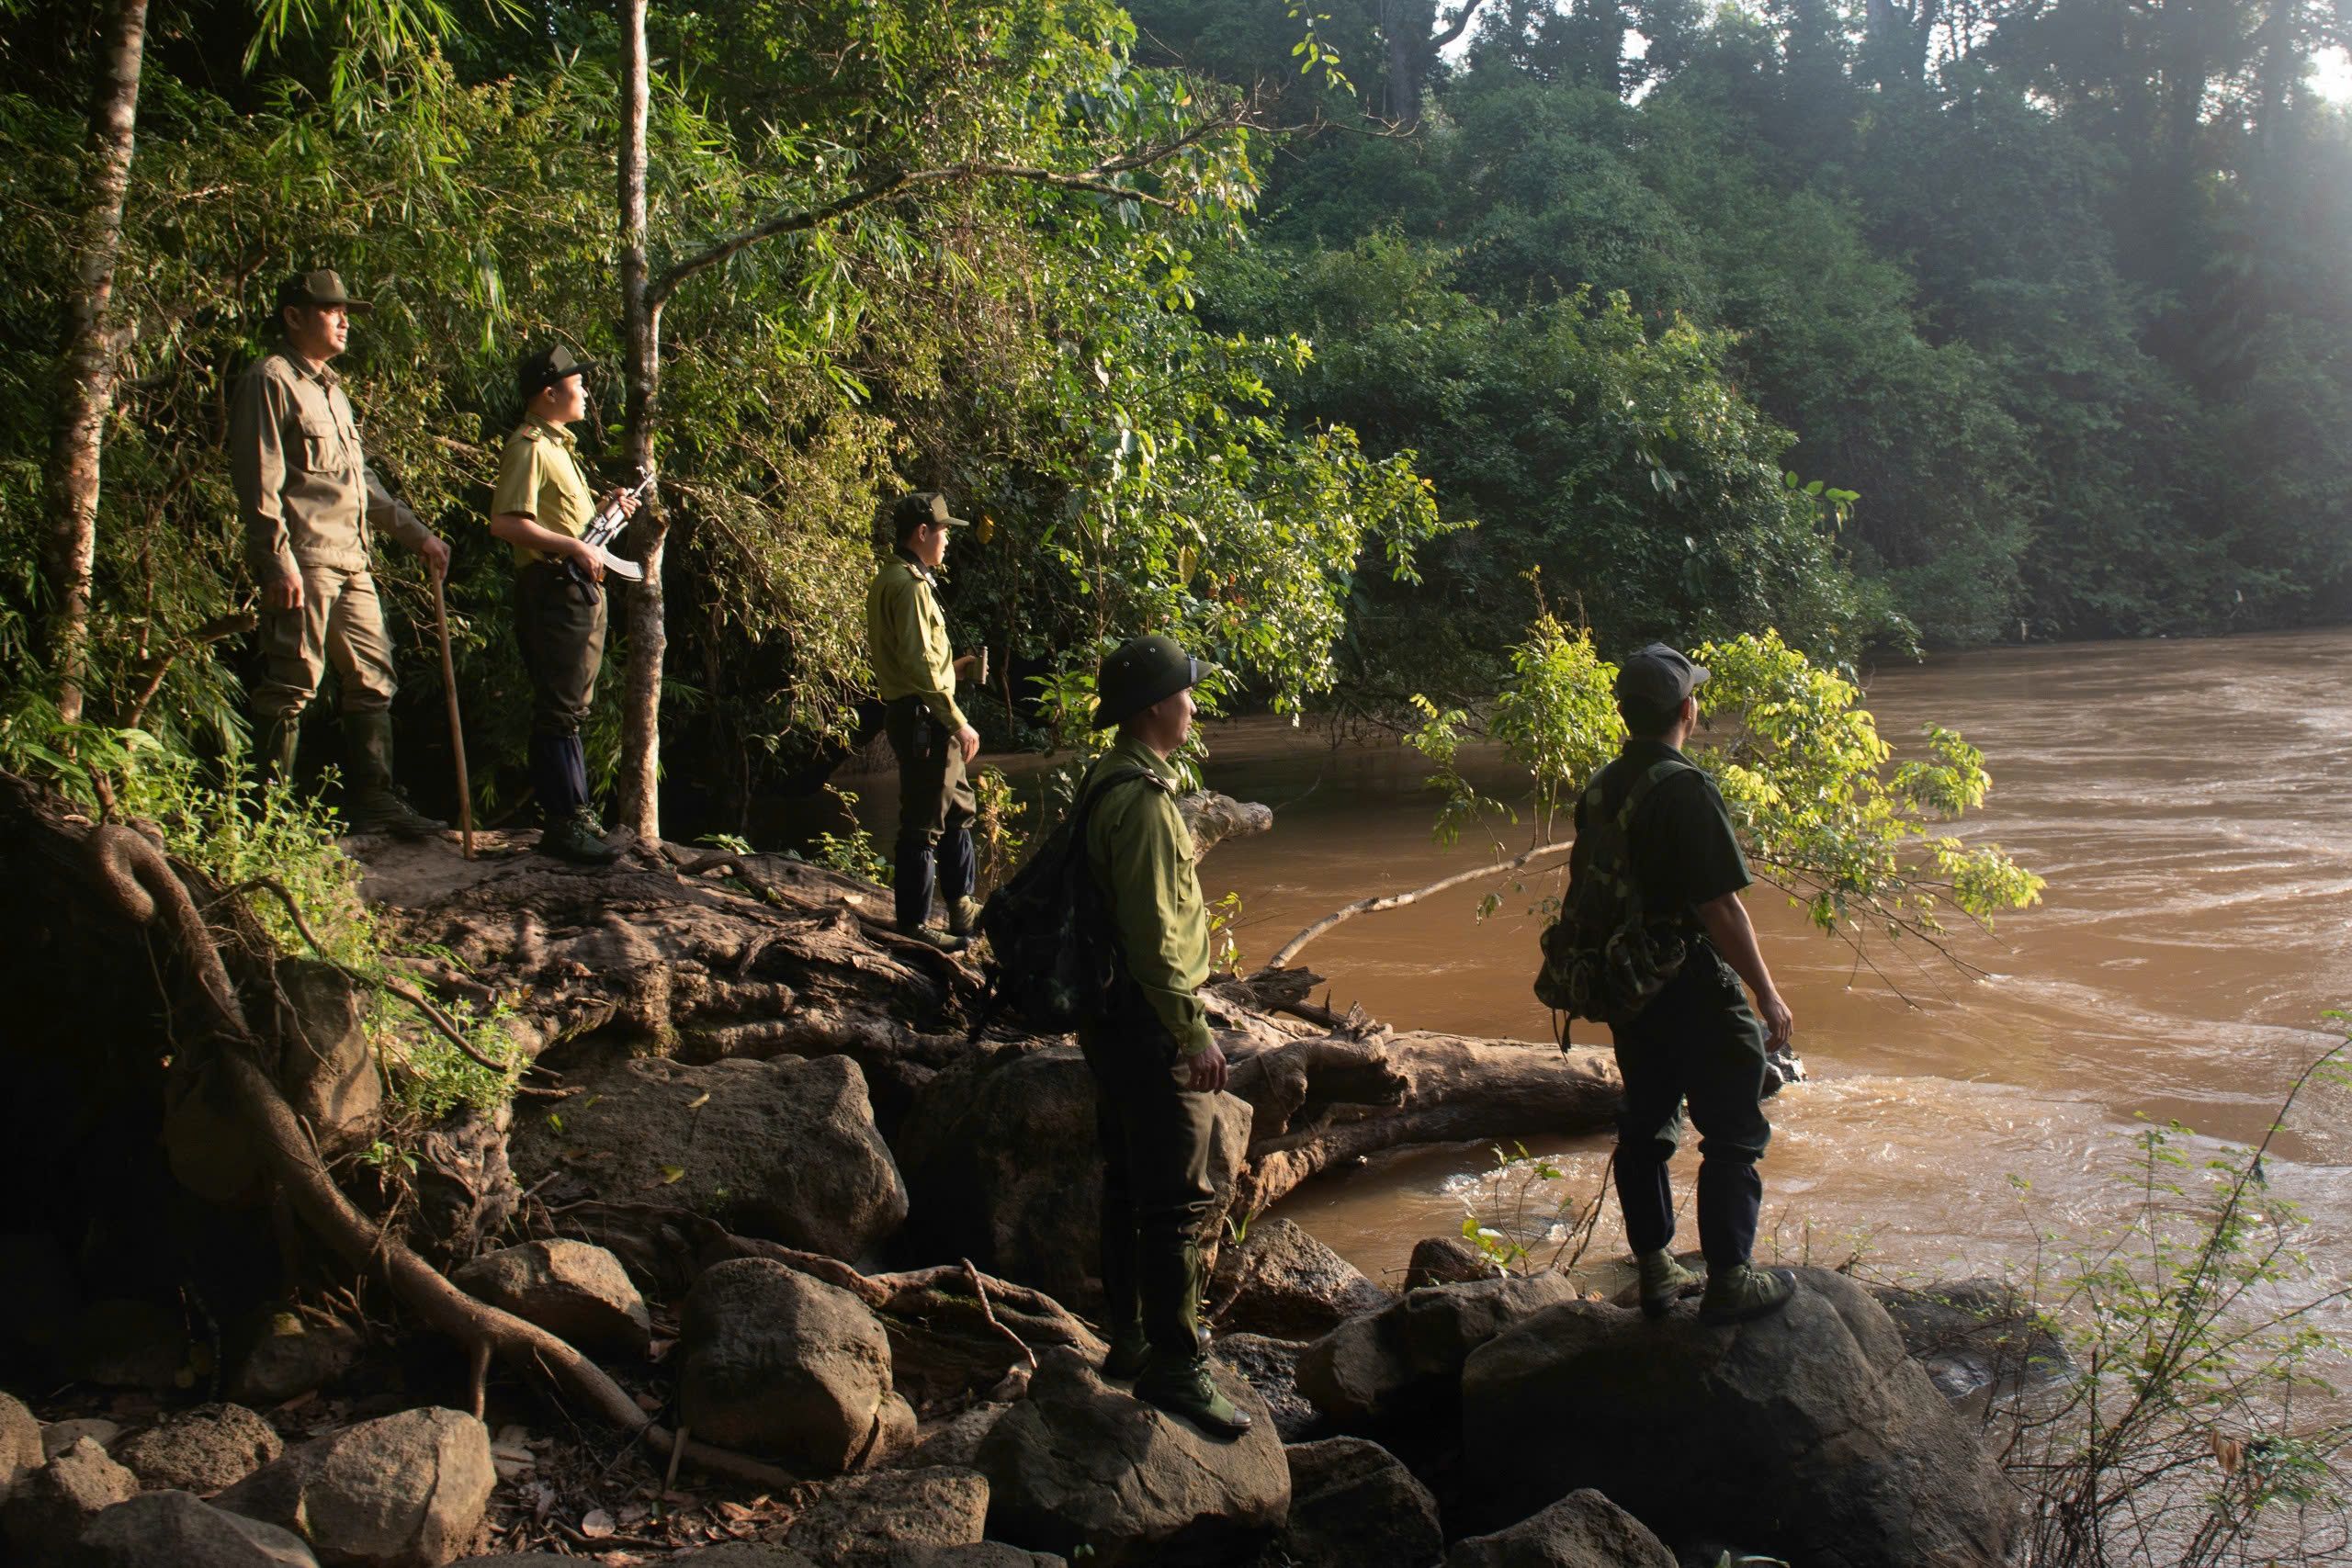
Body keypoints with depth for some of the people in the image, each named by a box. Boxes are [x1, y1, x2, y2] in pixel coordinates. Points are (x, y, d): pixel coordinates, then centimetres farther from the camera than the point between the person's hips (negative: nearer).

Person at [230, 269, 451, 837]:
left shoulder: (331, 390, 24)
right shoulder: (271, 381, -5)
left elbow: (363, 480, 29)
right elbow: (260, 481, -13)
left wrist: (417, 534, 25)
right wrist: (279, 561, -20)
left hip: (351, 562, 9)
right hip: (303, 562, -9)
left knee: (372, 682, 10)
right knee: (291, 686, -7)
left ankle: (375, 802, 16)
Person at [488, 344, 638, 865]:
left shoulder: (557, 445, 21)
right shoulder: (529, 447, -11)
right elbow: (505, 522, -22)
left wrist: (606, 508, 13)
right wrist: (574, 547, -24)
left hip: (582, 588, 10)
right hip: (553, 587, -10)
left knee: (574, 707, 15)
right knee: (559, 710, -9)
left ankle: (575, 810, 22)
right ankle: (562, 823, -6)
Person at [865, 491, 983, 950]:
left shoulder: (892, 580, 16)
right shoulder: (909, 585, -16)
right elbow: (919, 666, -23)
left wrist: (953, 668, 18)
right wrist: (958, 722, -21)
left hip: (917, 716, 11)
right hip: (923, 719, -11)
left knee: (957, 810, 20)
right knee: (923, 825, -3)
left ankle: (961, 906, 30)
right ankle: (914, 924, 4)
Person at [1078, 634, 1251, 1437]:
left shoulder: (1107, 784, 11)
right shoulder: (1142, 800, -21)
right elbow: (1152, 935, -25)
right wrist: (1193, 1032, -21)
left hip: (1116, 1017, 11)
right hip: (1149, 1021, -11)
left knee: (1131, 1183, 18)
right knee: (1176, 1197, -5)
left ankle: (1132, 1339, 30)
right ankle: (1173, 1368, 1)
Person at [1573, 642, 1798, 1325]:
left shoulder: (1600, 788, 6)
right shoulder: (1686, 790, -20)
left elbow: (1581, 878, 15)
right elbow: (1720, 909, -22)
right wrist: (1767, 994, -15)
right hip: (1693, 988, -8)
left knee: (1644, 1127, 16)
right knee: (1734, 1134, 3)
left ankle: (1655, 1272, 25)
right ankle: (1728, 1280, 7)